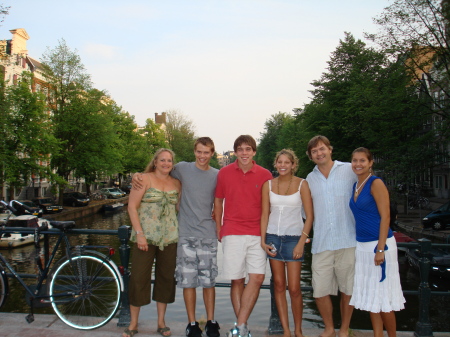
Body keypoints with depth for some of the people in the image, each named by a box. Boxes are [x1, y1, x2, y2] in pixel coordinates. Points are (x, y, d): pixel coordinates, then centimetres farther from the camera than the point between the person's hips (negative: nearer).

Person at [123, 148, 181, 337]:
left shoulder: (176, 184, 10)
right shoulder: (145, 179, -1)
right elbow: (132, 207, -6)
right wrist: (139, 233, -14)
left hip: (169, 238, 4)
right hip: (145, 237, -3)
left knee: (166, 278, 9)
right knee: (138, 278, 0)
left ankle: (161, 322, 23)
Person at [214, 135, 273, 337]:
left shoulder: (265, 175, 3)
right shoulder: (224, 173, 4)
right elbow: (218, 201, 12)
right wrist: (218, 229, 9)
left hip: (257, 234, 0)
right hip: (232, 234, 0)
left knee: (257, 278, -9)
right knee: (237, 280, 4)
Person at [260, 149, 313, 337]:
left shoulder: (302, 184, -3)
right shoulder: (268, 185, 4)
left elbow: (309, 216, -4)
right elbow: (265, 214, 6)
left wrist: (301, 242, -11)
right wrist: (263, 240, 0)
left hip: (293, 237, -3)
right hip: (273, 237, 3)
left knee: (294, 288, -3)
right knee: (279, 285, 6)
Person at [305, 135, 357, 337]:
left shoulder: (350, 170, 2)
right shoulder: (310, 179, 12)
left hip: (348, 240, -2)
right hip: (321, 243, 2)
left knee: (348, 290, 7)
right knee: (319, 290, 2)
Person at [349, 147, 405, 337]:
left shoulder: (376, 184, -11)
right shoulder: (355, 186, 11)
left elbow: (385, 217, -15)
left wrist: (380, 249, -20)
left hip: (378, 243, -7)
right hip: (361, 245, 7)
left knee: (382, 295, 0)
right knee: (370, 295, 12)